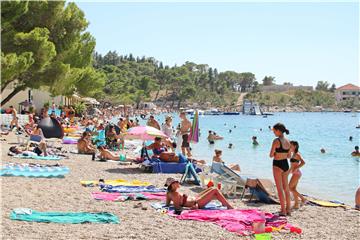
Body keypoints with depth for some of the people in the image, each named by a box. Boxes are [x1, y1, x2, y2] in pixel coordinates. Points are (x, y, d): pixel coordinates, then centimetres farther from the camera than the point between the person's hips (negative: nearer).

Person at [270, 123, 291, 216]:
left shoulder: (276, 141, -15)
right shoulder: (288, 141, 7)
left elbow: (271, 155, -14)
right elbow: (288, 156, 14)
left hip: (277, 165, -7)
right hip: (286, 164, 7)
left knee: (280, 188, -1)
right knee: (286, 188, 14)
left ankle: (283, 210, 0)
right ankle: (288, 209, 20)